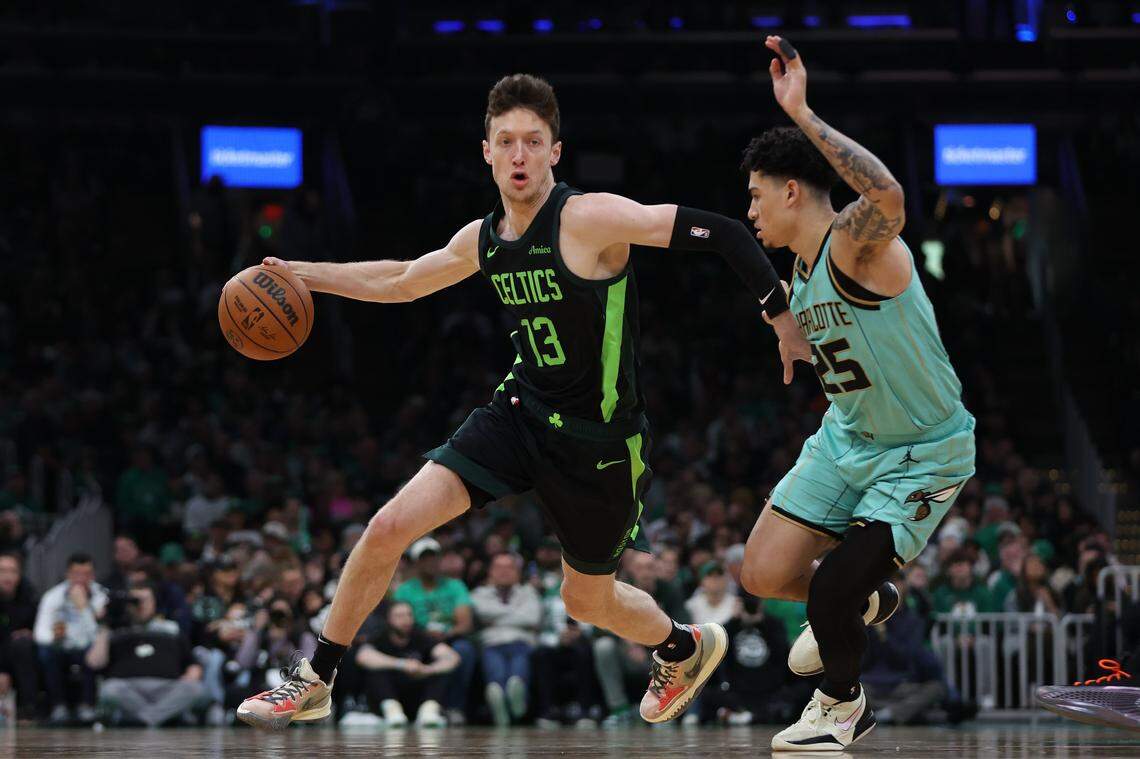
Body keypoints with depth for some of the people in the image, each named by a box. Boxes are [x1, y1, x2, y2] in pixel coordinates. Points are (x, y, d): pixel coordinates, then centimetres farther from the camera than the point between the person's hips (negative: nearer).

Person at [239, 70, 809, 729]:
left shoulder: (590, 219, -21)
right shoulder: (483, 240, 0)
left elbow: (719, 232, -23)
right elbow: (401, 282, 20)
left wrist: (784, 319, -23)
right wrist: (305, 273, 12)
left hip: (600, 440, -5)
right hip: (523, 411, 5)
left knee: (588, 600, 14)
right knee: (388, 528, -9)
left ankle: (686, 649, 48)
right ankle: (314, 685, 5)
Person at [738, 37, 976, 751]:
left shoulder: (857, 243, -25)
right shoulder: (804, 268, 3)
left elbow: (889, 197, -52)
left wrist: (802, 115, -53)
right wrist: (796, 339, 9)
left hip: (924, 455, -8)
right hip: (847, 439, 8)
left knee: (830, 594, -16)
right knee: (765, 576, 1)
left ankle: (843, 707, 15)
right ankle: (865, 602, 33)